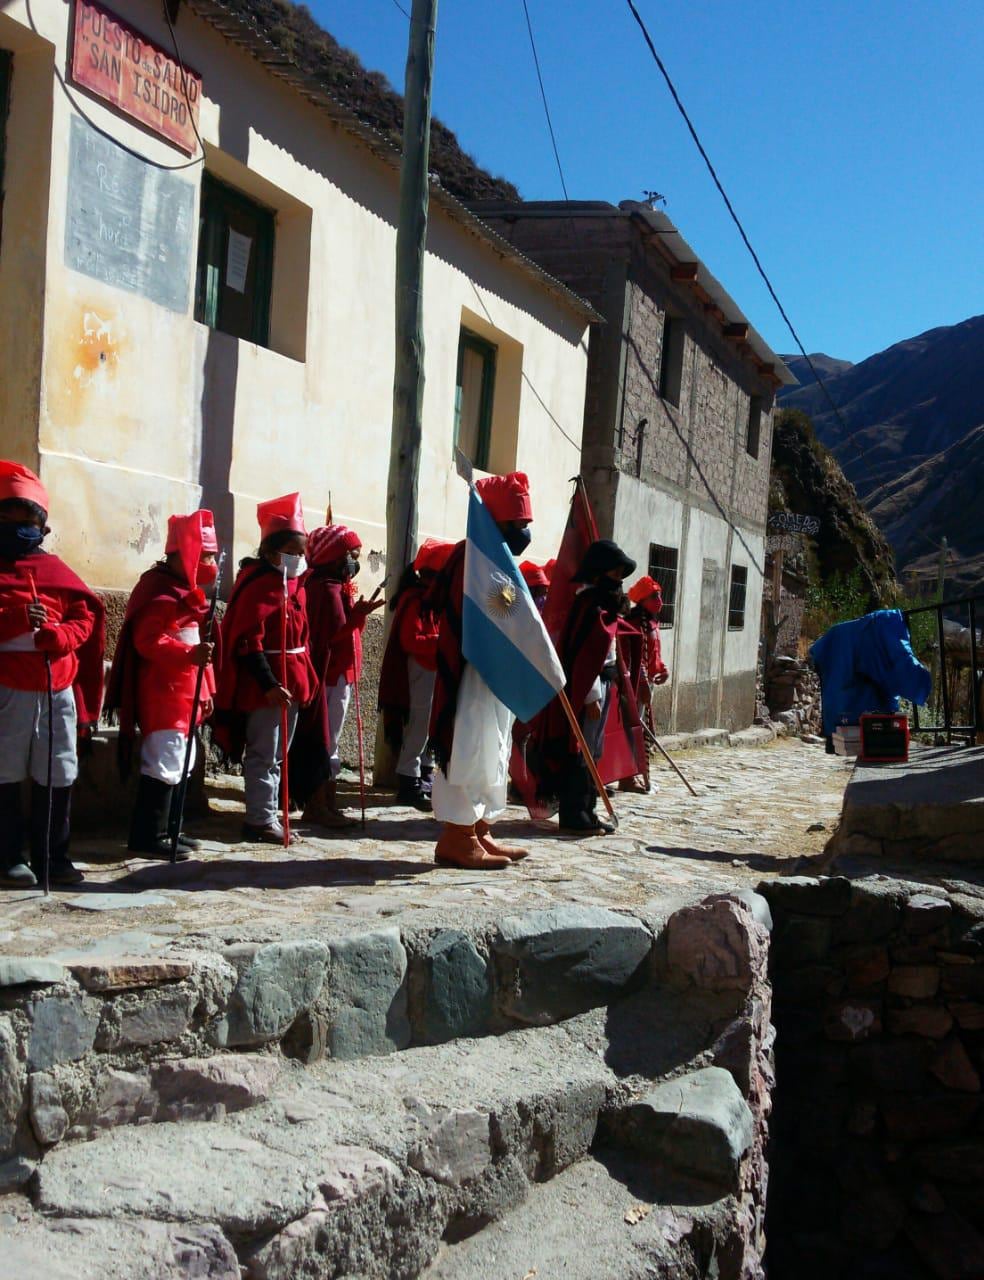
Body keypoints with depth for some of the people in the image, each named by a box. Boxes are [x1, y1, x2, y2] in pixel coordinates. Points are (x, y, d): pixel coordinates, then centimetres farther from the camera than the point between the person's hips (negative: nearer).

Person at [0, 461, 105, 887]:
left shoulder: (54, 570, 12)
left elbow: (85, 618, 9)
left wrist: (55, 634, -11)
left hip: (58, 688, 4)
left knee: (58, 775, 8)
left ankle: (53, 856, 19)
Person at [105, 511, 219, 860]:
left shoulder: (185, 590, 18)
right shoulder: (162, 592, -15)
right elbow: (149, 642, -26)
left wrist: (204, 690, 21)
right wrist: (190, 655, -37)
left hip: (183, 693, 11)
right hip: (162, 695, -11)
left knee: (179, 763, 15)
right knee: (164, 763, -10)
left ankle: (163, 829, 23)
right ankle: (149, 835, -5)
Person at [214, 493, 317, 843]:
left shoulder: (294, 583, 13)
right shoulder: (258, 585, -15)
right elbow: (247, 642, -22)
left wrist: (306, 678, 15)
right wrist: (268, 683, -27)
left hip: (291, 682, 9)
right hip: (264, 686, -9)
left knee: (277, 754, 16)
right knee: (264, 755, -2)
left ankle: (269, 814, 26)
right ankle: (261, 820, 6)